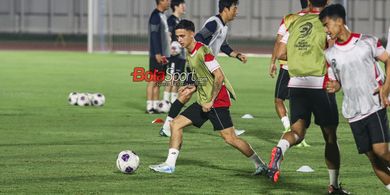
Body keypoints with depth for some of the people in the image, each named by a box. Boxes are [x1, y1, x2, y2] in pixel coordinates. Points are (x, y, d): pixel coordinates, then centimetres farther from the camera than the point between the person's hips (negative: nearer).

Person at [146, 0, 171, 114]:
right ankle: (150, 107, -5)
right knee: (153, 81, -6)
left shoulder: (162, 16, 17)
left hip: (163, 54, 9)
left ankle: (155, 106, 13)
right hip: (157, 54, -9)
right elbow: (154, 35, -18)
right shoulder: (155, 16, -12)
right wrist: (157, 53, -22)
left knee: (158, 81, 10)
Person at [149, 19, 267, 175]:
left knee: (229, 138, -10)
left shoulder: (203, 51, -17)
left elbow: (219, 77, -21)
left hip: (218, 101, -9)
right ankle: (170, 164, 5)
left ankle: (260, 165, 3)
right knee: (176, 124, 4)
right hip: (203, 102, 9)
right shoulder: (189, 54, 11)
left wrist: (211, 102, -19)